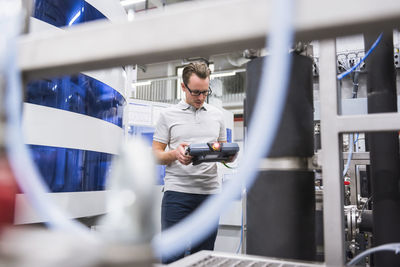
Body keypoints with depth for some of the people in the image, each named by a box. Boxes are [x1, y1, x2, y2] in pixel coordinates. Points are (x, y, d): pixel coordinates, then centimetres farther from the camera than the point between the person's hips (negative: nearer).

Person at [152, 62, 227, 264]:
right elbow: (155, 155, 4)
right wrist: (175, 154, -17)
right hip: (177, 191, -2)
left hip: (210, 192, 3)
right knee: (172, 255, 0)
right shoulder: (168, 115, 5)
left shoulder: (217, 115, 14)